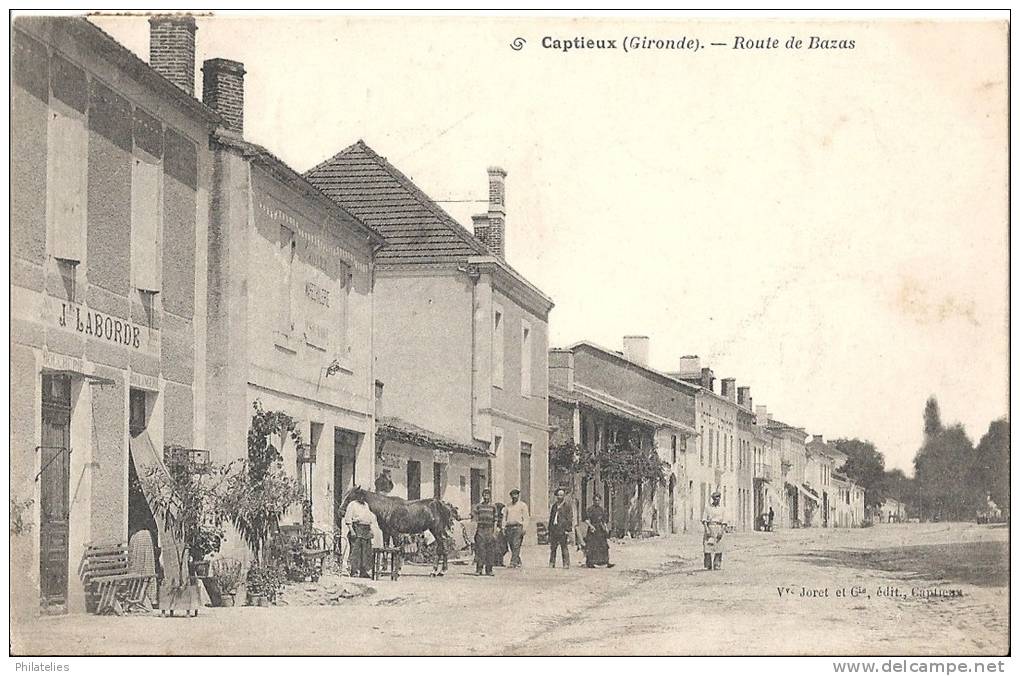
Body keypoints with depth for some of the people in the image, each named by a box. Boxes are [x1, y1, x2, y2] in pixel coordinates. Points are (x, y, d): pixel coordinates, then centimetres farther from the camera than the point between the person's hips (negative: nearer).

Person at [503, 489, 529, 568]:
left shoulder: (523, 505, 6)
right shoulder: (508, 506, 19)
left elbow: (525, 517, 0)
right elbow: (505, 517, 20)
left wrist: (524, 528, -10)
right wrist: (503, 527, 9)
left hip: (518, 527, -5)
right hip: (509, 527, 5)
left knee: (516, 546, -14)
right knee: (512, 547, 3)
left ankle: (513, 563, -20)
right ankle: (518, 562, 13)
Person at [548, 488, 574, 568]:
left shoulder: (567, 505, 2)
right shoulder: (554, 506, 19)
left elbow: (570, 518, -3)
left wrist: (568, 529, -11)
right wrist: (549, 530, 18)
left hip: (562, 529, -5)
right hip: (554, 528, 5)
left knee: (564, 547, -6)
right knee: (552, 547, 4)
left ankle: (566, 564, -4)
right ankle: (551, 564, 9)